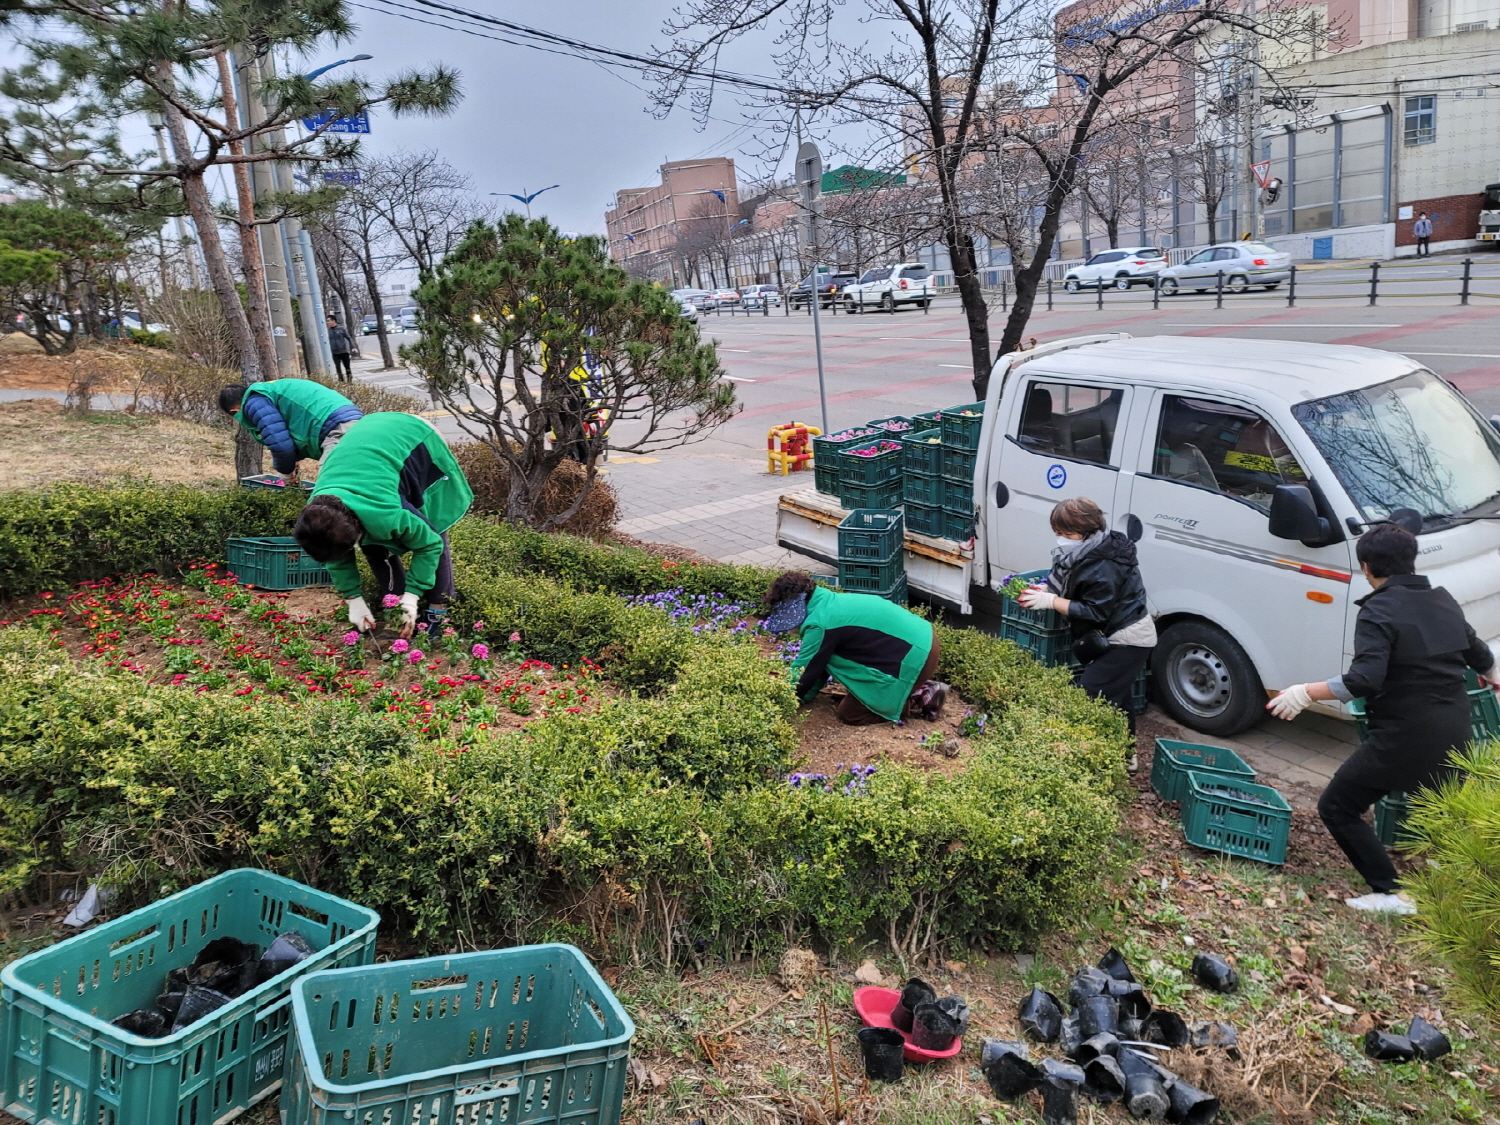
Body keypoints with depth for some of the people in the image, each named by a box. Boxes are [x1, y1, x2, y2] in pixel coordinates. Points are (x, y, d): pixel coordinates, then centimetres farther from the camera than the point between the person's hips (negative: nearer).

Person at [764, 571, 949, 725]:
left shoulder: (819, 623, -17)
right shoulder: (832, 603, 12)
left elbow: (803, 670, -7)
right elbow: (820, 662, 20)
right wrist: (802, 697, 21)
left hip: (913, 658, -9)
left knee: (850, 712, 1)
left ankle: (922, 699, 1)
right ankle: (920, 688, 17)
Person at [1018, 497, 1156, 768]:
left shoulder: (1103, 568, -30)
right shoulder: (1089, 553, 0)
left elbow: (1095, 612, -28)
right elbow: (1080, 592, 11)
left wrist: (1051, 601, -27)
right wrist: (1048, 591, -7)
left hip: (1126, 641, -11)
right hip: (1118, 637, 11)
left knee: (1089, 695, -14)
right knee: (1116, 696, 22)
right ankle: (1126, 755, 39)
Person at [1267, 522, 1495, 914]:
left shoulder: (1379, 610, -14)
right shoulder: (1444, 601, 9)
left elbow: (1364, 680, -27)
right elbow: (1479, 655, 24)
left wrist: (1306, 692, -21)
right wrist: (1489, 676, 45)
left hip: (1404, 738, -8)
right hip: (1454, 735, 8)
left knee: (1336, 807, 5)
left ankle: (1390, 893, 3)